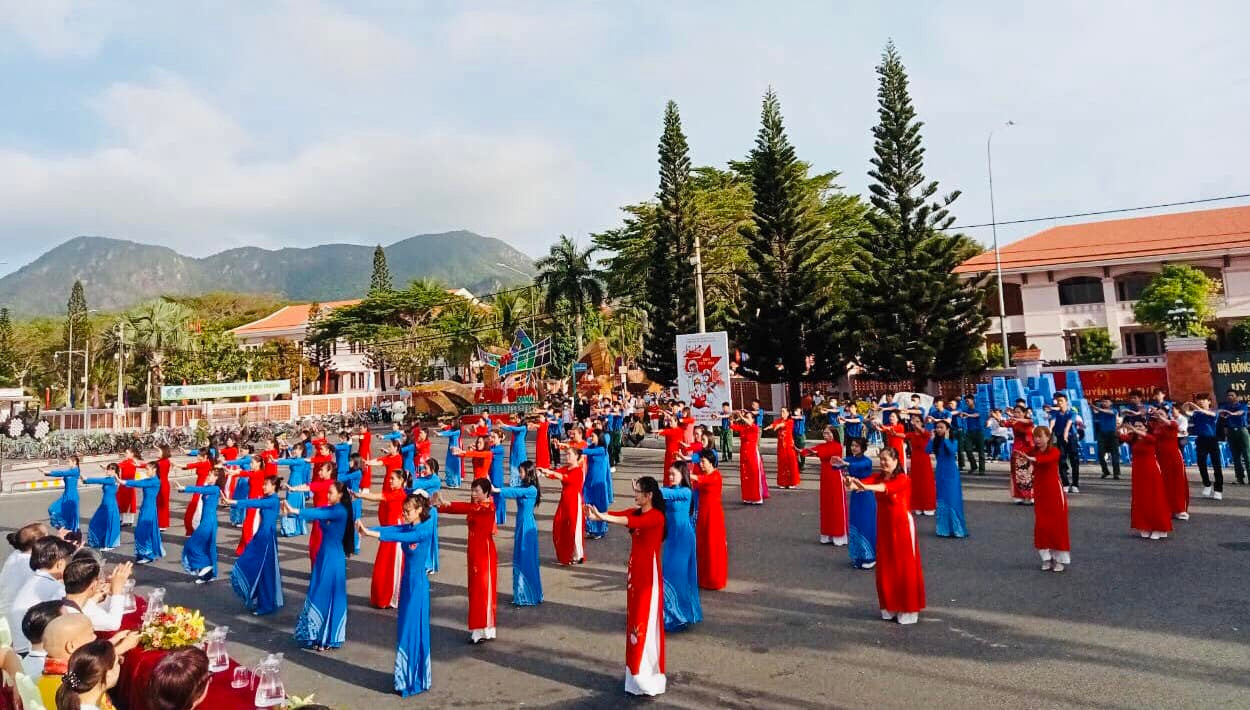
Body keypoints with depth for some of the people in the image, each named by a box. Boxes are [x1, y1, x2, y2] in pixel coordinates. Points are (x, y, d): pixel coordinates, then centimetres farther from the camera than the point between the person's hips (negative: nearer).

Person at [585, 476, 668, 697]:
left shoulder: (656, 516, -17)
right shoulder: (636, 512, 8)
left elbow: (630, 522, -32)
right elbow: (617, 515, -6)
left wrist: (601, 517, -41)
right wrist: (597, 513, -26)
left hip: (649, 572, -8)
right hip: (635, 570, 8)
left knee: (646, 622, -3)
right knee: (635, 619, 13)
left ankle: (648, 677, 6)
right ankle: (637, 672, 23)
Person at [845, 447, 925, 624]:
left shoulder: (903, 479, -14)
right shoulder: (877, 476, 2)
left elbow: (886, 487, -35)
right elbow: (863, 482, -18)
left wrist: (865, 487, -53)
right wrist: (850, 483, -42)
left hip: (902, 526, -5)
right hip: (884, 526, 5)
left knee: (905, 568, 3)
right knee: (886, 568, 10)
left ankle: (908, 609, 15)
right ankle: (890, 607, 24)